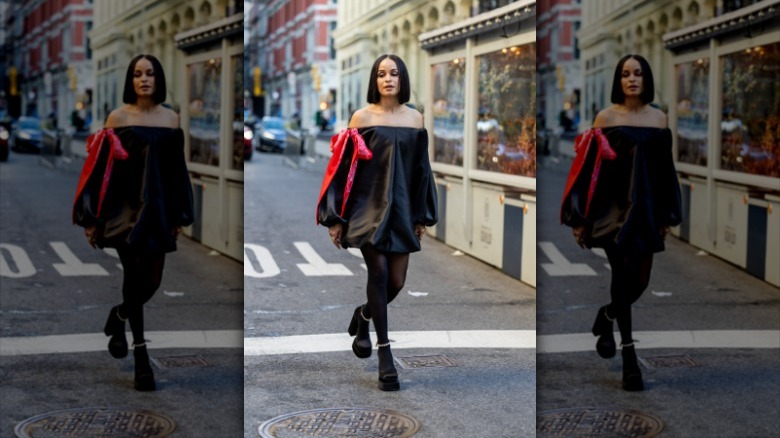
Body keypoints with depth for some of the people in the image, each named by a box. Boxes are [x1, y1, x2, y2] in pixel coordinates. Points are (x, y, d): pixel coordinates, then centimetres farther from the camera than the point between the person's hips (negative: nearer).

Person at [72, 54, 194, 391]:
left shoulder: (171, 118, 8)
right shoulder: (118, 117, -1)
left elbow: (178, 169, 12)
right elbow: (102, 168, -1)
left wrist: (179, 215, 12)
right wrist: (92, 218, -4)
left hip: (158, 208, 4)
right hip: (126, 208, -4)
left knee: (151, 282, 6)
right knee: (135, 276, -12)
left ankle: (118, 316, 38)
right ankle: (141, 357, -2)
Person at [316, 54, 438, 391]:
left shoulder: (415, 118, 8)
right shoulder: (362, 117, -1)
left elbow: (421, 169, 13)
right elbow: (345, 167, -1)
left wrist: (422, 216, 13)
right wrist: (336, 218, -5)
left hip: (401, 208, 4)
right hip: (369, 206, -3)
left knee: (396, 282, 3)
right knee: (379, 271, -16)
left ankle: (363, 315, 36)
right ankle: (384, 353, -8)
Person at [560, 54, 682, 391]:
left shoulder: (659, 118, 8)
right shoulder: (606, 117, -1)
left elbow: (666, 170, 12)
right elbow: (590, 168, -2)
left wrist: (667, 215, 12)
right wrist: (580, 218, -4)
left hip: (646, 208, 4)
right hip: (614, 207, -4)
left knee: (639, 282, 6)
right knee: (623, 275, -13)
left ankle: (605, 317, 39)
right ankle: (629, 359, -5)